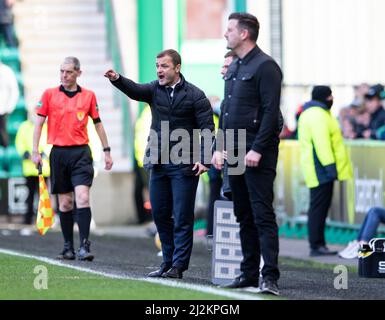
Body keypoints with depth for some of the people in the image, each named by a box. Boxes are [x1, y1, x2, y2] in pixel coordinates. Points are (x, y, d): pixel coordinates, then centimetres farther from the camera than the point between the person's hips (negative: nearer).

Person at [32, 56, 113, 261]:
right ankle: (68, 247, 14)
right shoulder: (49, 94, 5)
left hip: (81, 152, -1)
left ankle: (84, 246, -17)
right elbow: (39, 123, 5)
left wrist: (106, 150, 12)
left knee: (82, 197, -15)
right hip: (58, 152, 1)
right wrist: (35, 150, -3)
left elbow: (97, 123, 13)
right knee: (65, 202, 6)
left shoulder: (88, 96, 5)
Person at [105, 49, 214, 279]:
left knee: (182, 217, -3)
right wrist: (117, 79, -34)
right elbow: (135, 91, -13)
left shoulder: (195, 95, -5)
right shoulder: (155, 90, 7)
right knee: (160, 214, 9)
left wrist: (204, 160, -16)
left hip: (184, 165, -5)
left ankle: (178, 265, 1)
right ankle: (168, 262, 19)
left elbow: (207, 128, -7)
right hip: (159, 163, 5)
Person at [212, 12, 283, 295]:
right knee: (244, 216, 11)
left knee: (262, 214, -11)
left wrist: (257, 150, -21)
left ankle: (270, 277, -14)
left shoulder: (265, 67, -10)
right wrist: (219, 147, 15)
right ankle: (249, 273, 16)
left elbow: (271, 112, -16)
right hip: (235, 152, 9)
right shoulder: (233, 68, 17)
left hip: (258, 154, -9)